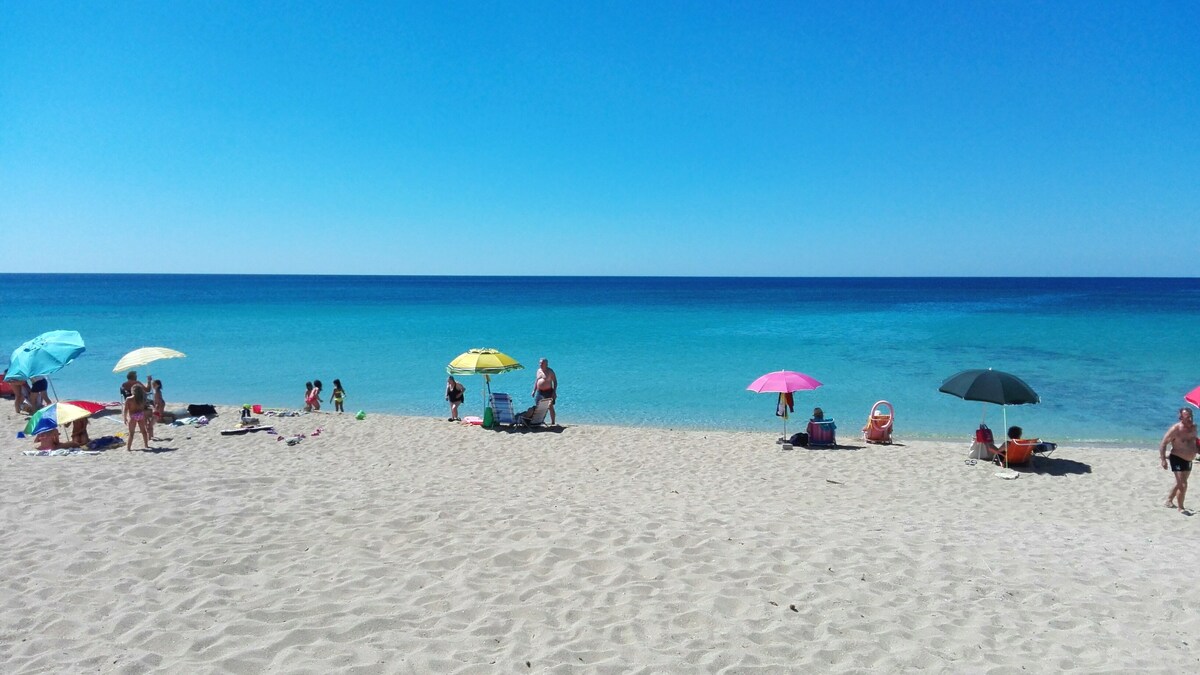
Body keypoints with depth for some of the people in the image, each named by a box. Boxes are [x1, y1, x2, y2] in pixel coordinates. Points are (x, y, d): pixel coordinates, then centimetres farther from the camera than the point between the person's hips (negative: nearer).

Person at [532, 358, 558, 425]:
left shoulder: (550, 371, -7)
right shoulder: (539, 370, 12)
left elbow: (555, 382, -8)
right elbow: (536, 380, 20)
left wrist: (554, 392, -15)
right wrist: (534, 390, 14)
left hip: (548, 392, -6)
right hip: (539, 392, 6)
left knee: (550, 407, -4)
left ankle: (553, 422, 2)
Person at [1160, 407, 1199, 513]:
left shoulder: (1193, 427, 1)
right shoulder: (1175, 429, -21)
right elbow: (1163, 443, -18)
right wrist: (1163, 459, -22)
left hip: (1188, 461, 8)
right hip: (1177, 460, -8)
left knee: (1179, 483, 20)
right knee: (1183, 485, -12)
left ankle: (1169, 502, 37)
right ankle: (1180, 508, 2)